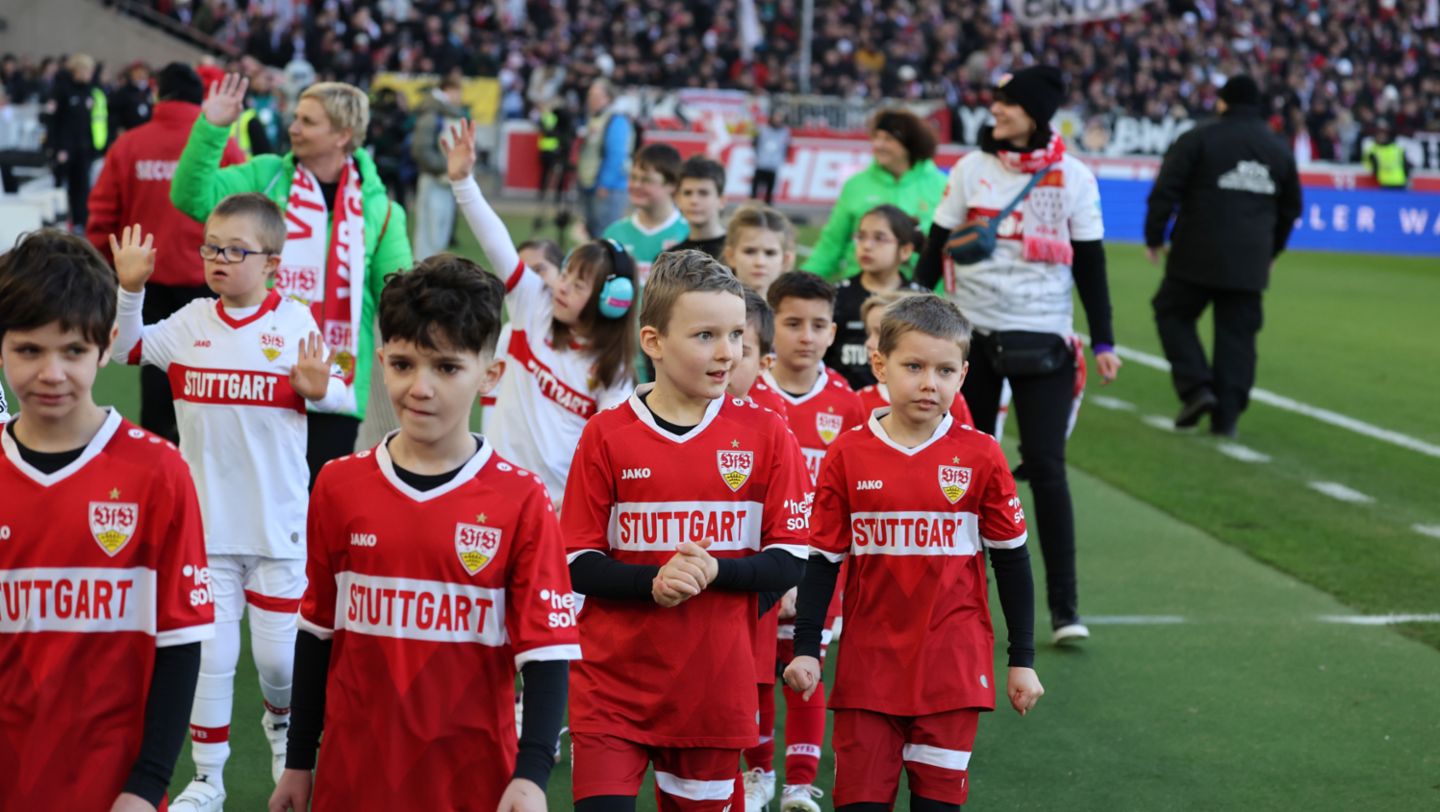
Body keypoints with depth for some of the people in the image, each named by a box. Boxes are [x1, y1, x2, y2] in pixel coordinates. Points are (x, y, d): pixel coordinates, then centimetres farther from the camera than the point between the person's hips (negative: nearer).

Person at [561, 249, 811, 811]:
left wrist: (712, 571, -18)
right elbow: (579, 564, -2)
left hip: (715, 683, 1)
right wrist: (653, 581, -20)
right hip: (612, 683, -1)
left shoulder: (765, 435, 0)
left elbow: (789, 561, 0)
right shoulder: (606, 437, -2)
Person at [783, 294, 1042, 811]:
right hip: (868, 666, 0)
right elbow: (823, 559, 4)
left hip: (953, 667, 0)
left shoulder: (980, 457, -3)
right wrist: (805, 649, 0)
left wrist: (1022, 660, 6)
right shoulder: (848, 457, -2)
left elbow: (1011, 560, 4)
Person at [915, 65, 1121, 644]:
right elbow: (937, 249, 6)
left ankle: (1065, 607, -4)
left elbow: (1090, 264, 3)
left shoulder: (1073, 177, -1)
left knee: (1046, 468, -7)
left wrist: (1103, 341, 0)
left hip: (1043, 337, -2)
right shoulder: (971, 169, 2)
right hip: (972, 334, 2)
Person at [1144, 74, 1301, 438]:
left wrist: (1154, 238, 4)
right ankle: (1227, 414, 4)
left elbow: (1165, 192, -7)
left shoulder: (1197, 140, -3)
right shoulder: (1279, 149, 12)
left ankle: (1196, 387, -3)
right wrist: (1271, 250, 30)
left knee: (1173, 313, 12)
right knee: (1237, 333, 7)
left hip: (1197, 256, -4)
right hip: (1250, 264, 4)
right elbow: (1291, 207, 19)